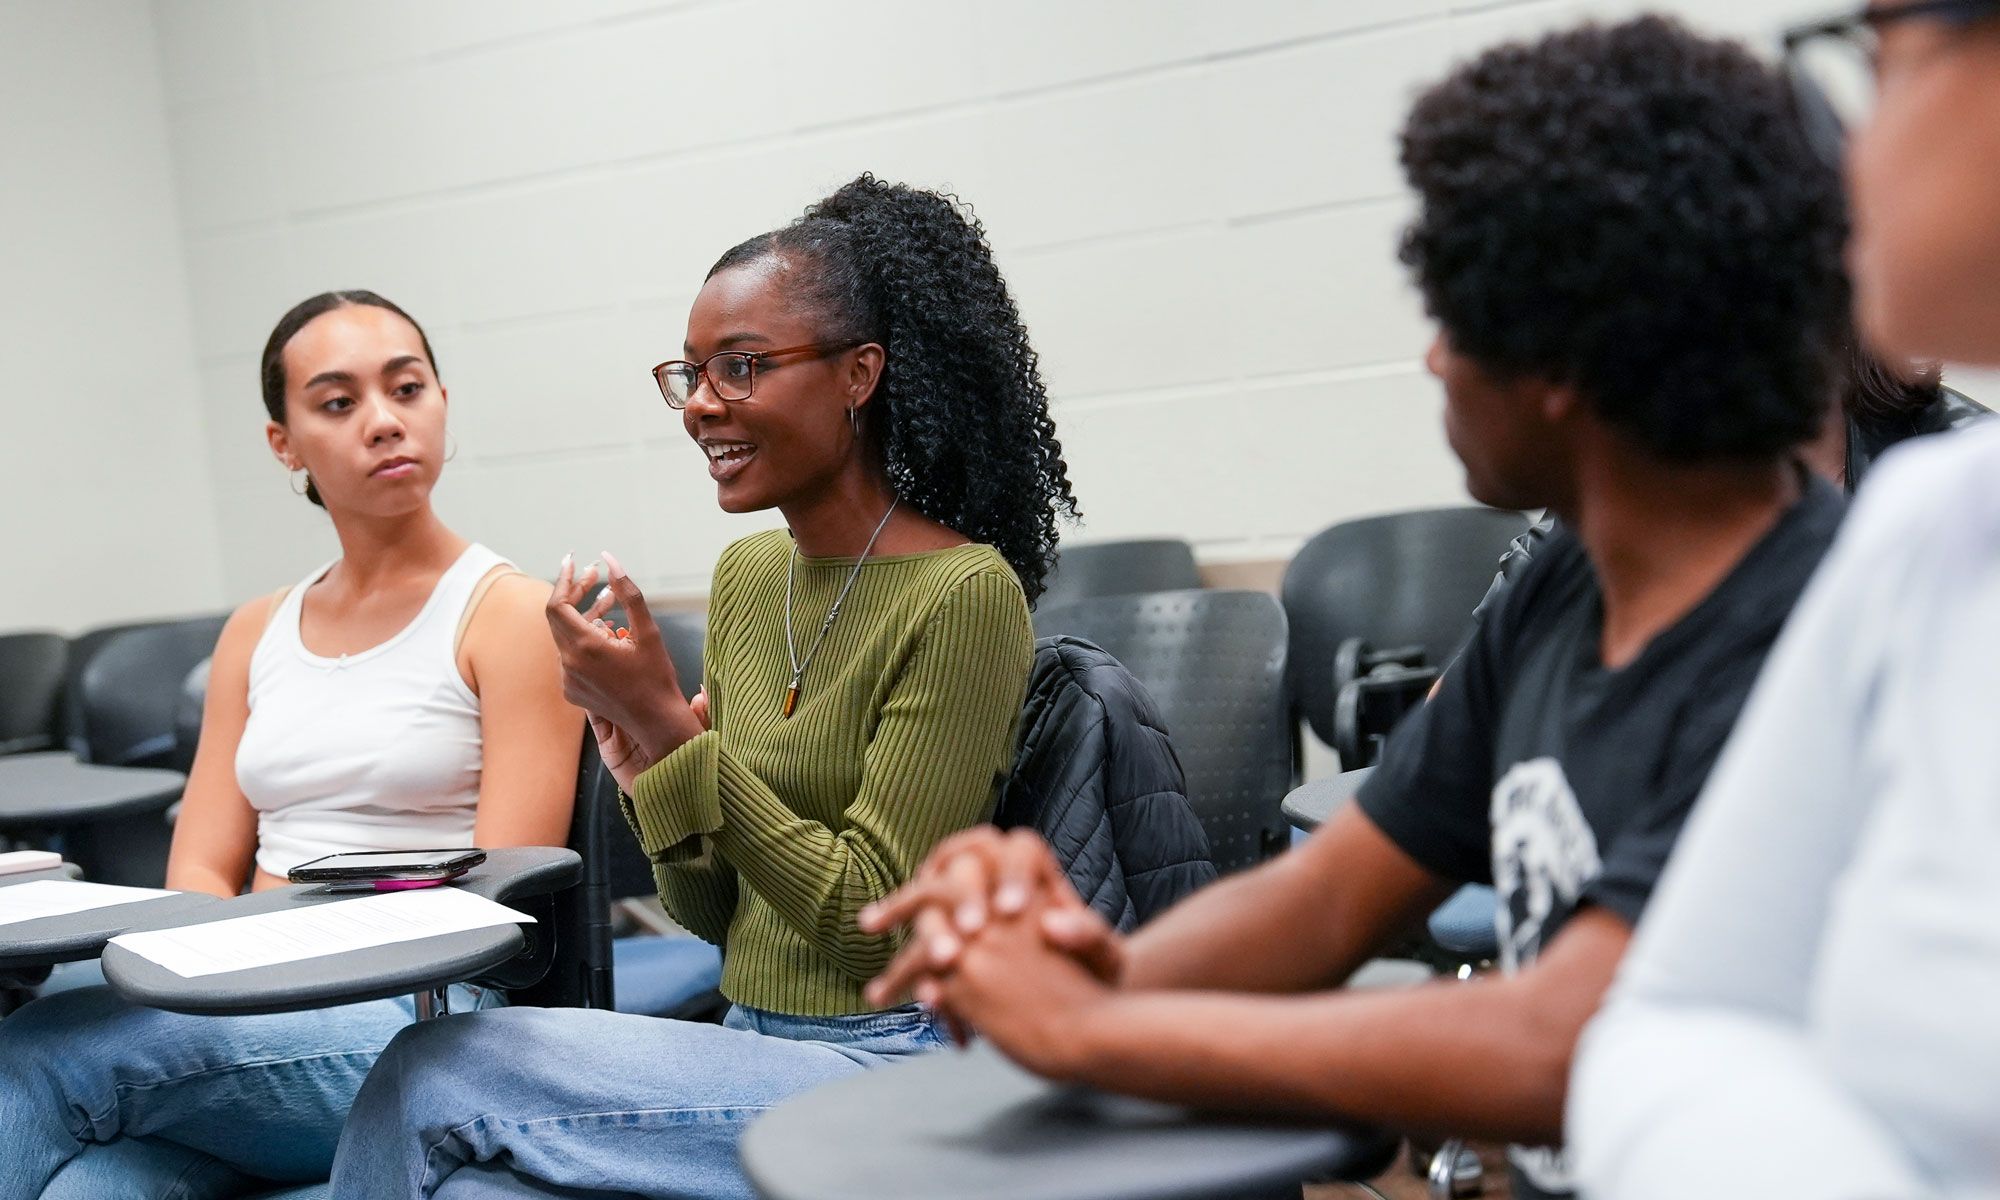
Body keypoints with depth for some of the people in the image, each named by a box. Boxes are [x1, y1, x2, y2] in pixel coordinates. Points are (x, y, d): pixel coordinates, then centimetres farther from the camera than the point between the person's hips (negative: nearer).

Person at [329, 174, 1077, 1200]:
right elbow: (716, 914, 13)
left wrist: (671, 726, -17)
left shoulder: (963, 594, -13)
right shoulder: (747, 575, 9)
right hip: (752, 1051, 6)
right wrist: (646, 770, -6)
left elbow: (880, 921, -16)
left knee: (434, 1073, -15)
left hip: (894, 1072, -6)